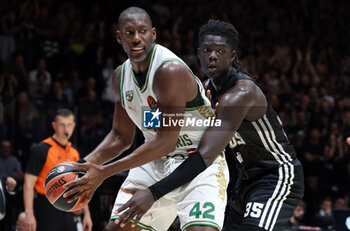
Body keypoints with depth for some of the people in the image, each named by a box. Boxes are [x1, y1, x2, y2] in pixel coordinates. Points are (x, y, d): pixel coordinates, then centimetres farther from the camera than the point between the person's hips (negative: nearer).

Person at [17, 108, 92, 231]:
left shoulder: (74, 153, 13)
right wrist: (29, 214, -21)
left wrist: (86, 213, 15)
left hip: (67, 212, 7)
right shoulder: (41, 150, -7)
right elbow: (29, 183, -12)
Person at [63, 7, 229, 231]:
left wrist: (104, 172, -28)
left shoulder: (170, 70, -24)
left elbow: (166, 141, -28)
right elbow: (121, 136, 13)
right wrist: (88, 163, -6)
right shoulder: (121, 76, 2)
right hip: (156, 162, 7)